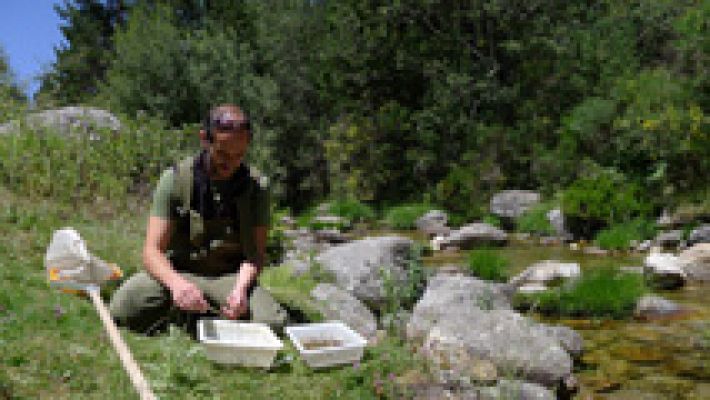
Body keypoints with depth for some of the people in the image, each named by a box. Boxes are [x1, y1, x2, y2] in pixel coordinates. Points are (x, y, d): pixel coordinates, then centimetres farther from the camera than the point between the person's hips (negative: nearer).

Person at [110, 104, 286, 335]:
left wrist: (240, 288, -28)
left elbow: (256, 253, -6)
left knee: (272, 321, -25)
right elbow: (152, 251, -15)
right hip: (178, 272, 0)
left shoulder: (257, 186, -7)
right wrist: (177, 283, -37)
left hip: (230, 277, 1)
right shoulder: (175, 179, -11)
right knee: (122, 309, -27)